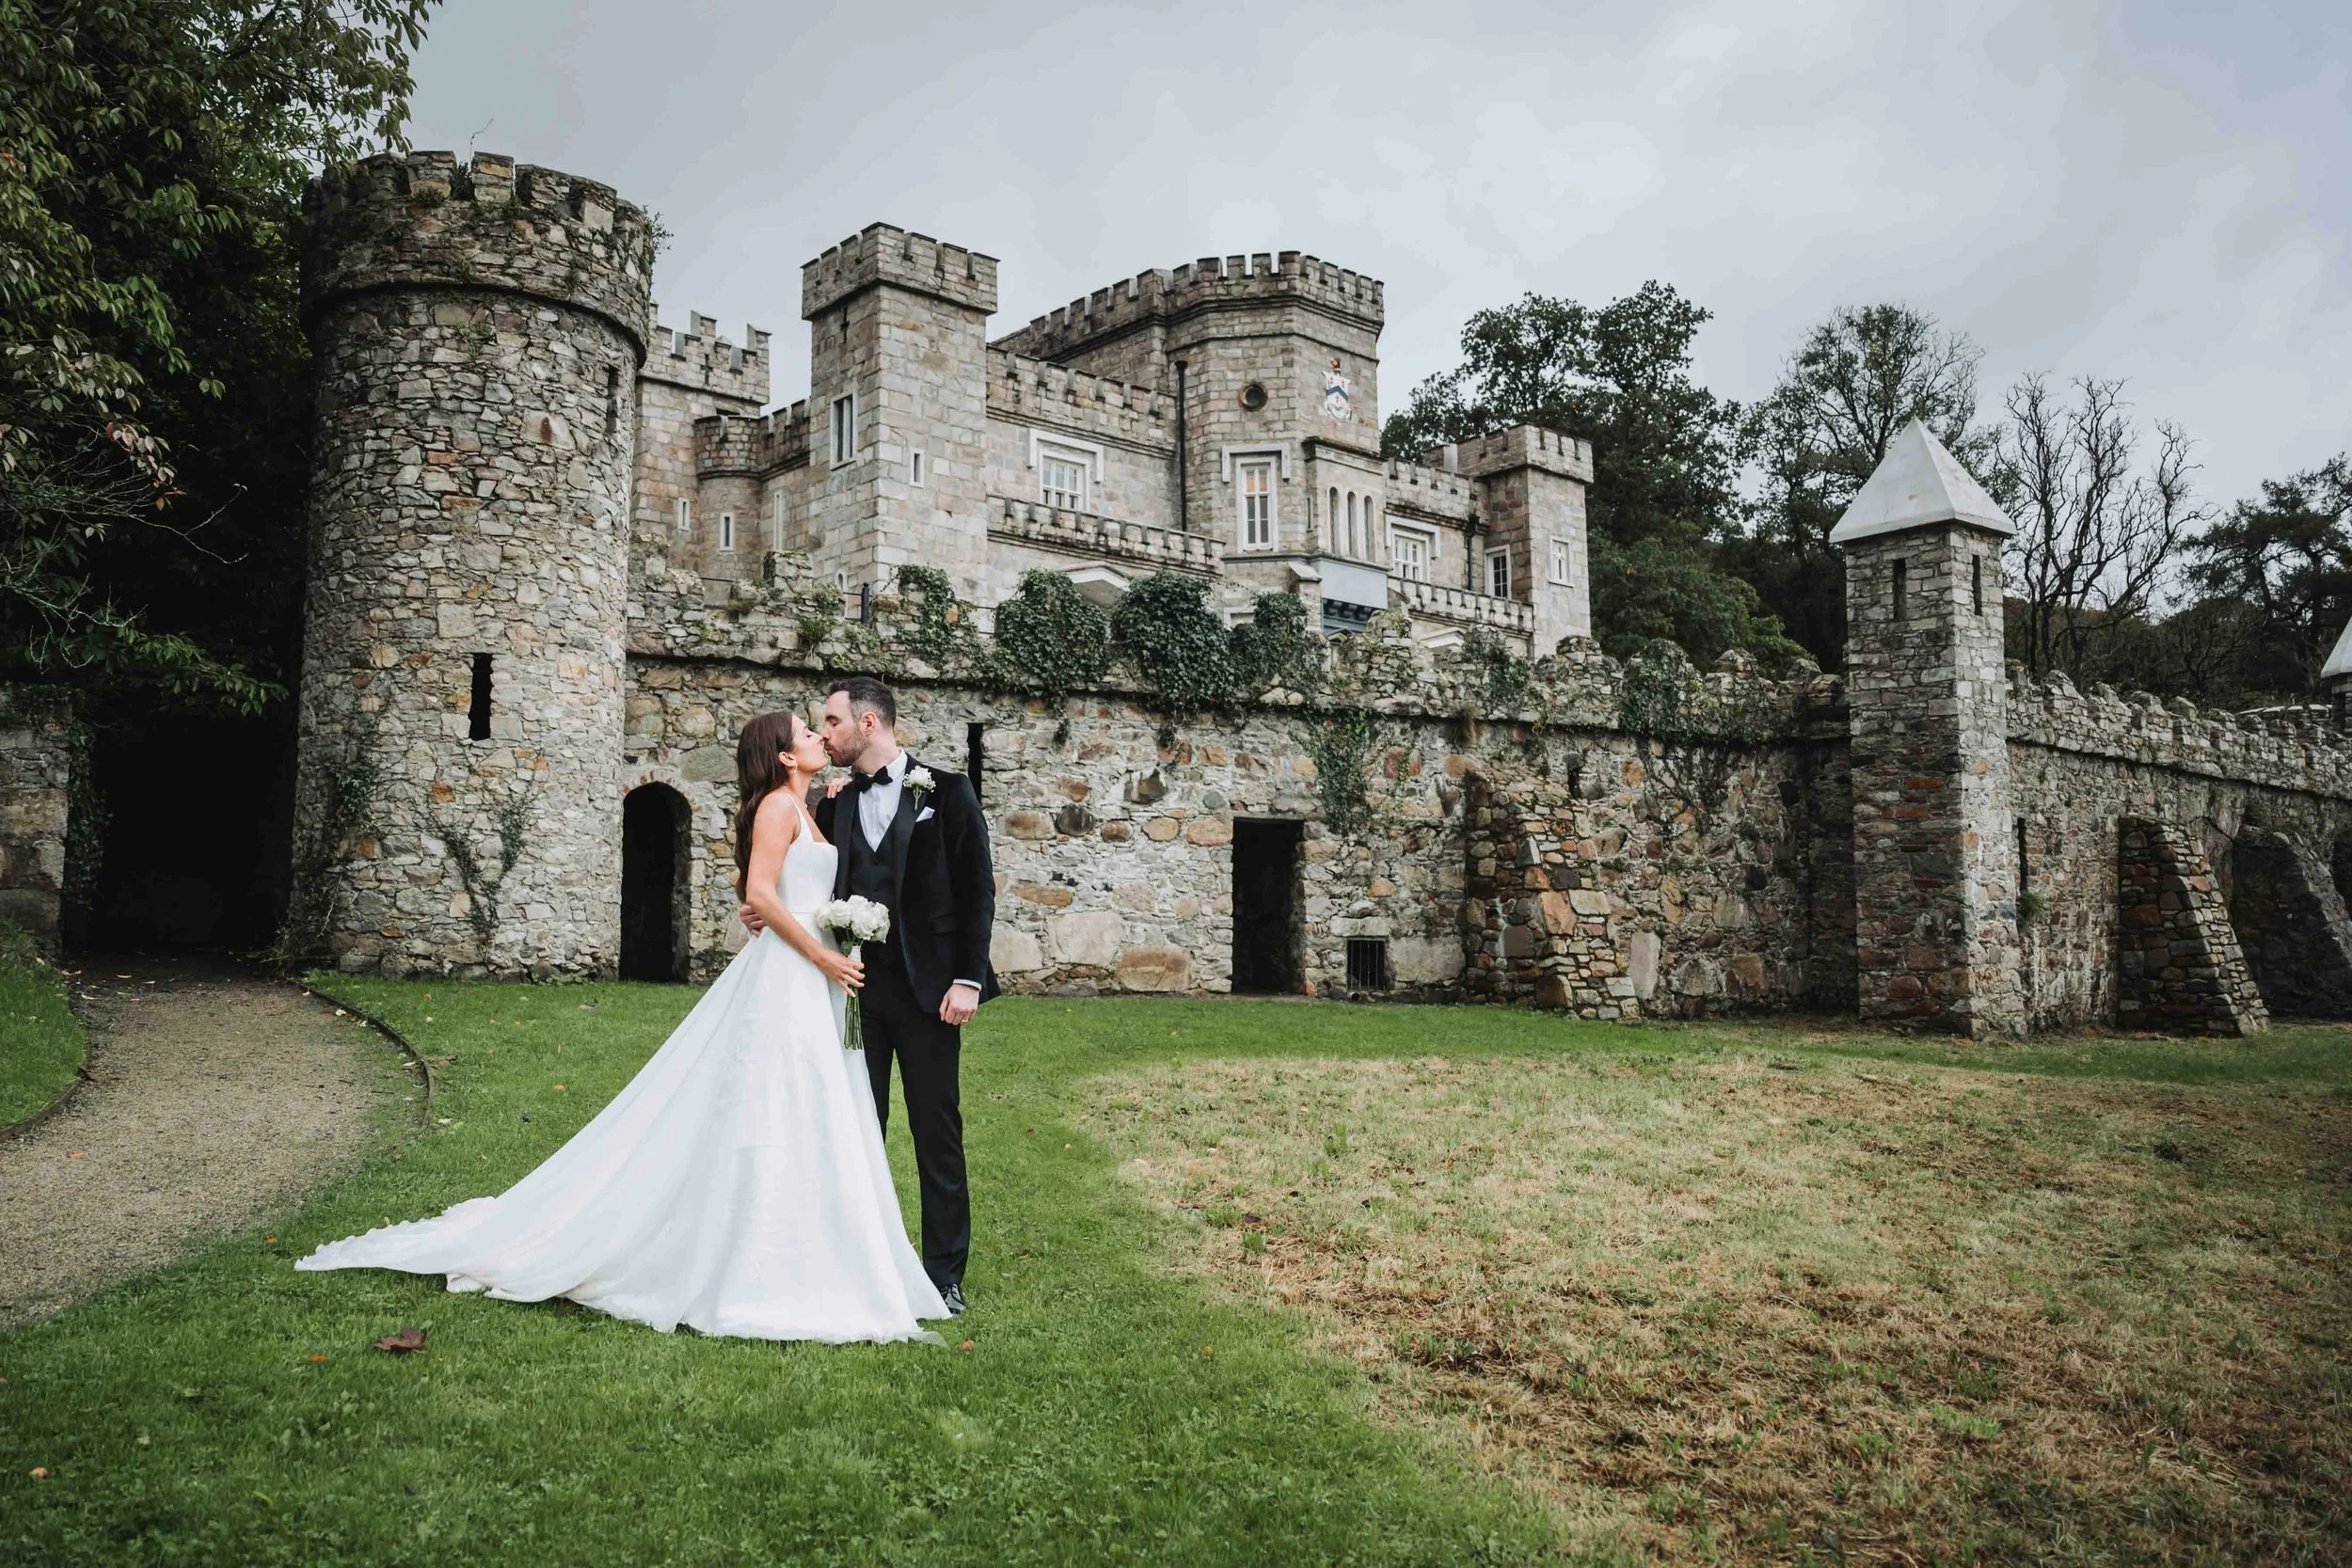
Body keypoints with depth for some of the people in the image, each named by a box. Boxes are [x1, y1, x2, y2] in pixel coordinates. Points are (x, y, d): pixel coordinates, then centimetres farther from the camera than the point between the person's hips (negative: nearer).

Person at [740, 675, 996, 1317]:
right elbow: (818, 888, 12)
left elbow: (978, 888, -4)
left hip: (927, 987, -4)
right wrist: (768, 912, -8)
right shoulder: (836, 800, 10)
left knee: (937, 1131, 4)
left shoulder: (945, 789, -2)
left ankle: (944, 1274, 15)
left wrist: (969, 979, -11)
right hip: (856, 985, 4)